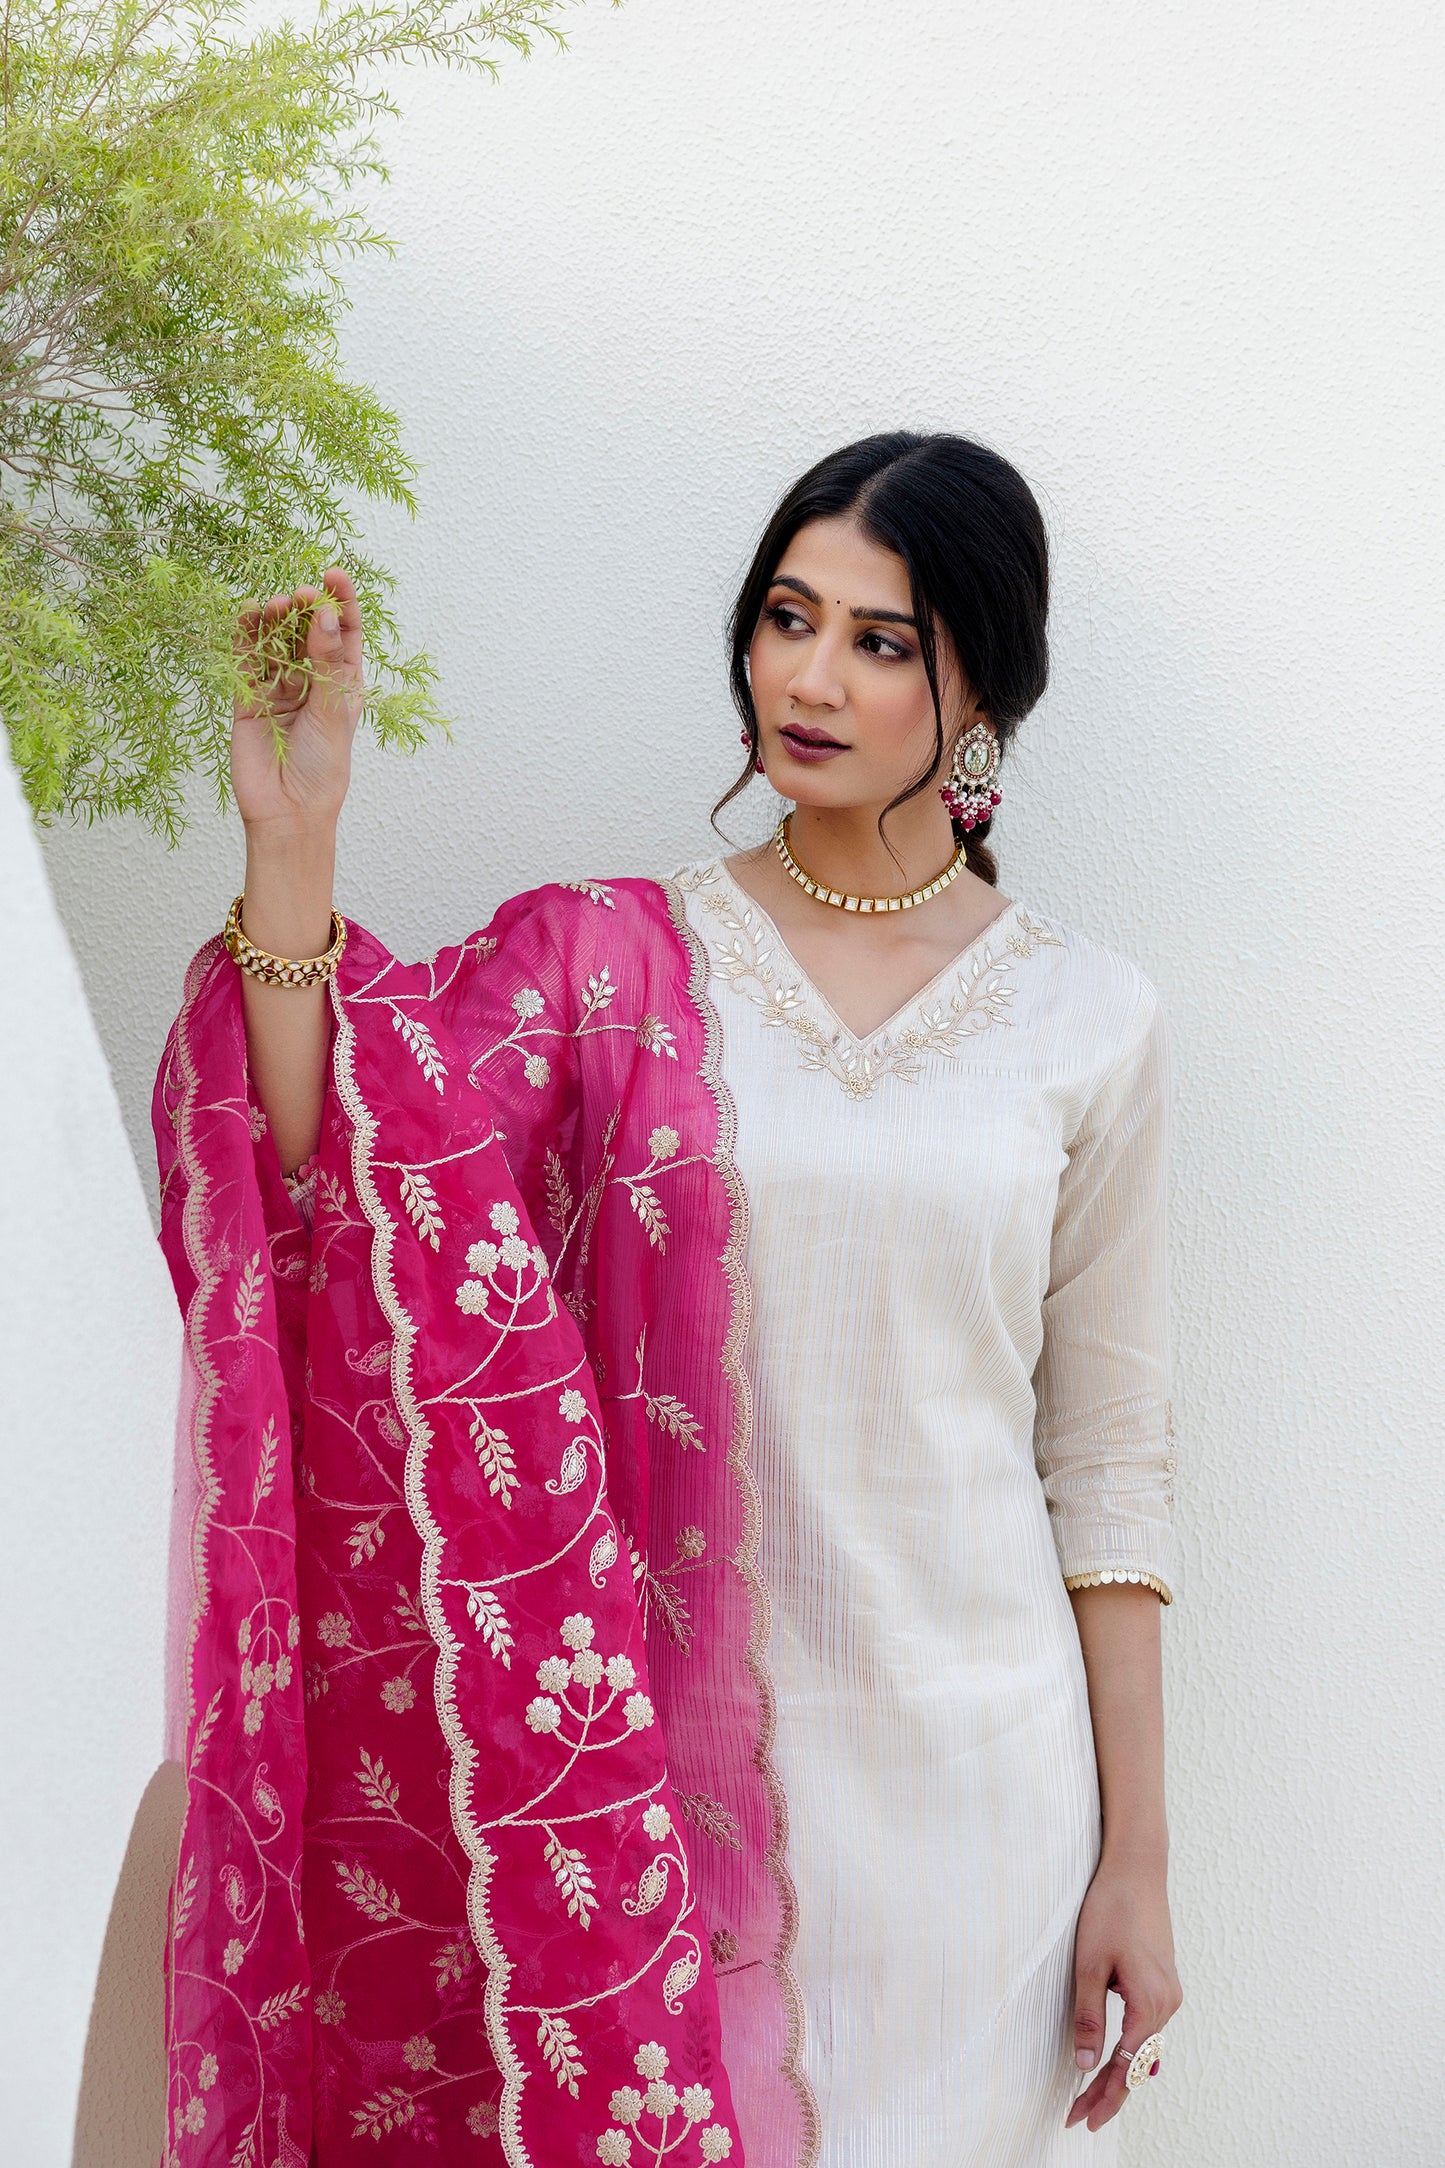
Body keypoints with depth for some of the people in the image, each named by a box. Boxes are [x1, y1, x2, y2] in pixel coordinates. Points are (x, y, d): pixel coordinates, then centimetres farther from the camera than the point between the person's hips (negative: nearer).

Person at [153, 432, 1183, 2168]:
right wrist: (290, 840, -25)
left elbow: (1106, 1460, 2)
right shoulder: (611, 964, -2)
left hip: (982, 1761, 1)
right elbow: (324, 1204, -16)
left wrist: (1137, 1854, 2)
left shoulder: (1088, 1016, 0)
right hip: (682, 1754, 0)